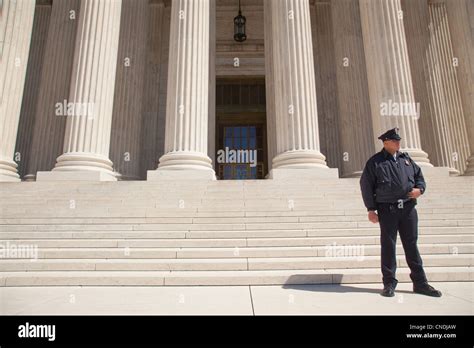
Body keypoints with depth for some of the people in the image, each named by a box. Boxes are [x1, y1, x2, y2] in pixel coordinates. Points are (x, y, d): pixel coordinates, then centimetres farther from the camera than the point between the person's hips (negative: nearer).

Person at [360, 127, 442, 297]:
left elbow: (419, 175, 20)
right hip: (387, 209, -4)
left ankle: (420, 283, 21)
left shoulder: (406, 158, 13)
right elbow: (366, 186, -4)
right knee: (388, 245, 3)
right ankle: (389, 283, 13)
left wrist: (419, 188, -3)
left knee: (411, 244, 10)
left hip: (408, 208, 4)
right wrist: (371, 209, -8)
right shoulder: (375, 162, -2)